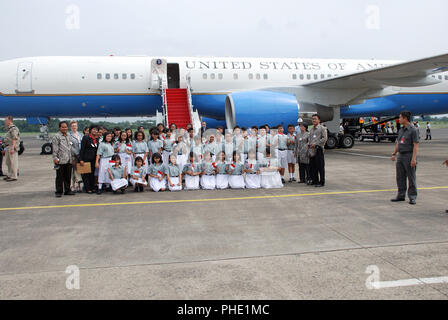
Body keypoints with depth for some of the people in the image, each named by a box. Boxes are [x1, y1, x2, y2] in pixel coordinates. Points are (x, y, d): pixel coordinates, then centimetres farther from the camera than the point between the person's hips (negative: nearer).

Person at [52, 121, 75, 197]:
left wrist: (72, 156, 20)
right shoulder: (56, 136, -3)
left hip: (69, 160, 6)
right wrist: (55, 158, -15)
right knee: (60, 177, 0)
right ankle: (59, 192, 7)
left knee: (68, 177, 9)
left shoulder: (68, 136, 18)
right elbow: (55, 149, -9)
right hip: (60, 161, -6)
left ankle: (67, 190, 19)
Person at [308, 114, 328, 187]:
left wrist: (315, 144, -14)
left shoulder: (322, 128, -2)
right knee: (312, 167, 9)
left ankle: (321, 182, 1)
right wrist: (309, 143, 7)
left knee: (320, 167, -5)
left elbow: (324, 139, -10)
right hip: (312, 150, 7)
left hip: (318, 149, -7)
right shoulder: (311, 129, 21)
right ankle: (315, 181, 19)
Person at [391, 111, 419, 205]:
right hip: (400, 156, 7)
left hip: (409, 156, -7)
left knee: (411, 178, -1)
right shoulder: (401, 130, 13)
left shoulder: (413, 130, -9)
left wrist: (414, 158, -20)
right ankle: (401, 195, 18)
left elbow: (416, 145, -14)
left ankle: (412, 197, 5)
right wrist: (394, 154, 14)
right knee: (400, 177, 9)